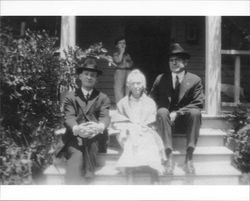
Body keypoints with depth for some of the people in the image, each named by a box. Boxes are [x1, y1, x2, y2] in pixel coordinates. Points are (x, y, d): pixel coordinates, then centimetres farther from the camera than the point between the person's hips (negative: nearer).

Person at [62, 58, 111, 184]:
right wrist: (76, 129, -25)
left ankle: (88, 178, -32)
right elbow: (69, 118, 1)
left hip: (96, 137, 1)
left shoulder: (103, 98, 19)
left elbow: (105, 117, 2)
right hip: (75, 136, 0)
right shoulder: (70, 97, 17)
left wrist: (99, 127, -26)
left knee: (92, 139, -35)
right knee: (75, 156, -31)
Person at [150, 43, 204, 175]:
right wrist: (168, 113, -11)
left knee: (195, 112, -32)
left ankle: (189, 158, -31)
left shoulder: (195, 80, 6)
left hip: (185, 120, 0)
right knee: (162, 112, -32)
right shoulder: (160, 79, 12)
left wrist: (177, 113, -17)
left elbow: (198, 104, -3)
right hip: (167, 120, 1)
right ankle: (169, 158, -34)